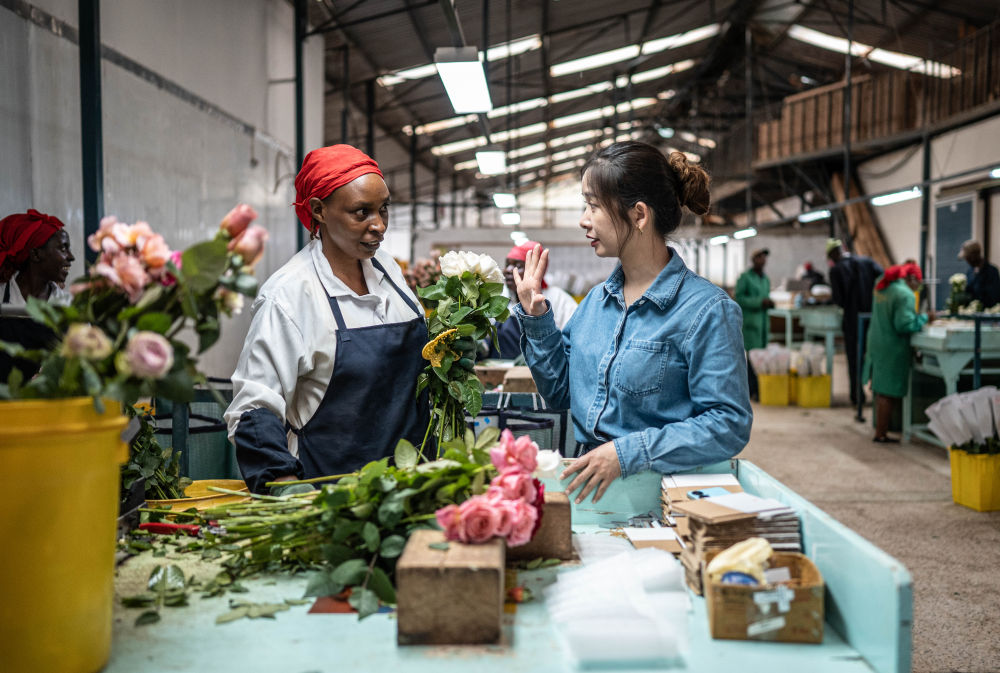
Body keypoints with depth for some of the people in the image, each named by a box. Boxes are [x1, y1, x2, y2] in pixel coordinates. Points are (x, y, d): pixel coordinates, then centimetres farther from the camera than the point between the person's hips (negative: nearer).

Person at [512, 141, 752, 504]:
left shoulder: (705, 310, -10)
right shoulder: (596, 300, 12)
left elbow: (729, 424, -14)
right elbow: (560, 392, 18)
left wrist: (628, 453, -21)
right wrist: (536, 319, 8)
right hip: (588, 483, 6)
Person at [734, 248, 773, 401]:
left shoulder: (766, 279, 19)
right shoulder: (745, 277, -4)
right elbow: (738, 298, -10)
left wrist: (770, 303, 5)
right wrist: (759, 302, -17)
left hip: (763, 321, 7)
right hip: (749, 321, -7)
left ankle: (759, 389, 9)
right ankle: (752, 391, -10)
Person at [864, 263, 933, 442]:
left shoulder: (882, 288, 10)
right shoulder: (906, 295, -16)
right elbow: (904, 325, -20)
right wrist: (924, 318, -8)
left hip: (876, 345, 9)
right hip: (892, 350, -8)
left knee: (880, 391, 15)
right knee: (888, 394, -2)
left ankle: (880, 432, 21)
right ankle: (880, 434, 3)